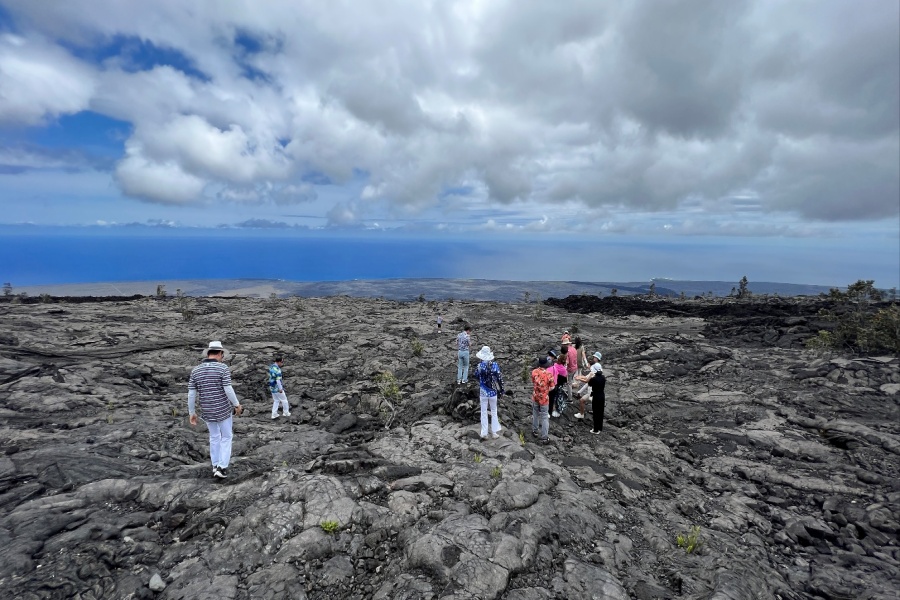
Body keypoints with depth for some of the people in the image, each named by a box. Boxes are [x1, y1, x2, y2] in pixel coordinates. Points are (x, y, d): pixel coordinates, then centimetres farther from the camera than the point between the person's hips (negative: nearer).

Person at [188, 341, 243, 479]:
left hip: (207, 411, 4)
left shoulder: (196, 370, -2)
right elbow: (228, 390, -21)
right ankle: (222, 468, 6)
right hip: (223, 410, -4)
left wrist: (192, 413, 6)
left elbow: (191, 394, -3)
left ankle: (216, 466, 31)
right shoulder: (223, 368, -17)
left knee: (214, 437, 24)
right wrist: (237, 404, -7)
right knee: (226, 437, 13)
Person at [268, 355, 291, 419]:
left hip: (272, 387, 8)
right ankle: (286, 413, 24)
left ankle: (274, 414, 23)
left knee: (276, 400, 20)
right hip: (277, 388, -8)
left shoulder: (271, 366, 1)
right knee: (284, 400, 11)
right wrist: (280, 389, -17)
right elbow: (278, 380, -27)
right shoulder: (277, 370, -28)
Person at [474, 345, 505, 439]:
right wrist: (501, 390, 5)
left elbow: (476, 376, 6)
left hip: (483, 393, -1)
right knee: (494, 412, 16)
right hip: (493, 392, 1)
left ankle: (484, 433, 16)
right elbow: (499, 378, -7)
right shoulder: (495, 365, -12)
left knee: (484, 412, 12)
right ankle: (494, 432, 21)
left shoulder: (479, 366, -13)